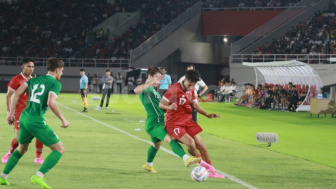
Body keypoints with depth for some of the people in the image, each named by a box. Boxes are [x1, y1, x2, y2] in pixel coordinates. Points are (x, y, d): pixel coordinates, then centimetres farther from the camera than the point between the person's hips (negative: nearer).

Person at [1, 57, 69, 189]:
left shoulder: (34, 80, 16)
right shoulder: (55, 83, -4)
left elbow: (17, 93, 8)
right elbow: (51, 103, -20)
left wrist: (11, 113, 13)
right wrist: (63, 120, -10)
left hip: (24, 118, 7)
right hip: (37, 121, -7)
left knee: (21, 149, 30)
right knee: (59, 149, -1)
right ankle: (38, 176, -14)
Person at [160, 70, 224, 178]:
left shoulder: (191, 90, 5)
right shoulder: (174, 89, -16)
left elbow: (195, 105, 18)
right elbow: (161, 104, -13)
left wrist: (207, 115, 7)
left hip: (188, 121, 7)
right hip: (174, 123, -7)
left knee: (201, 145, 2)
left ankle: (211, 171, 14)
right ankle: (202, 164, 0)